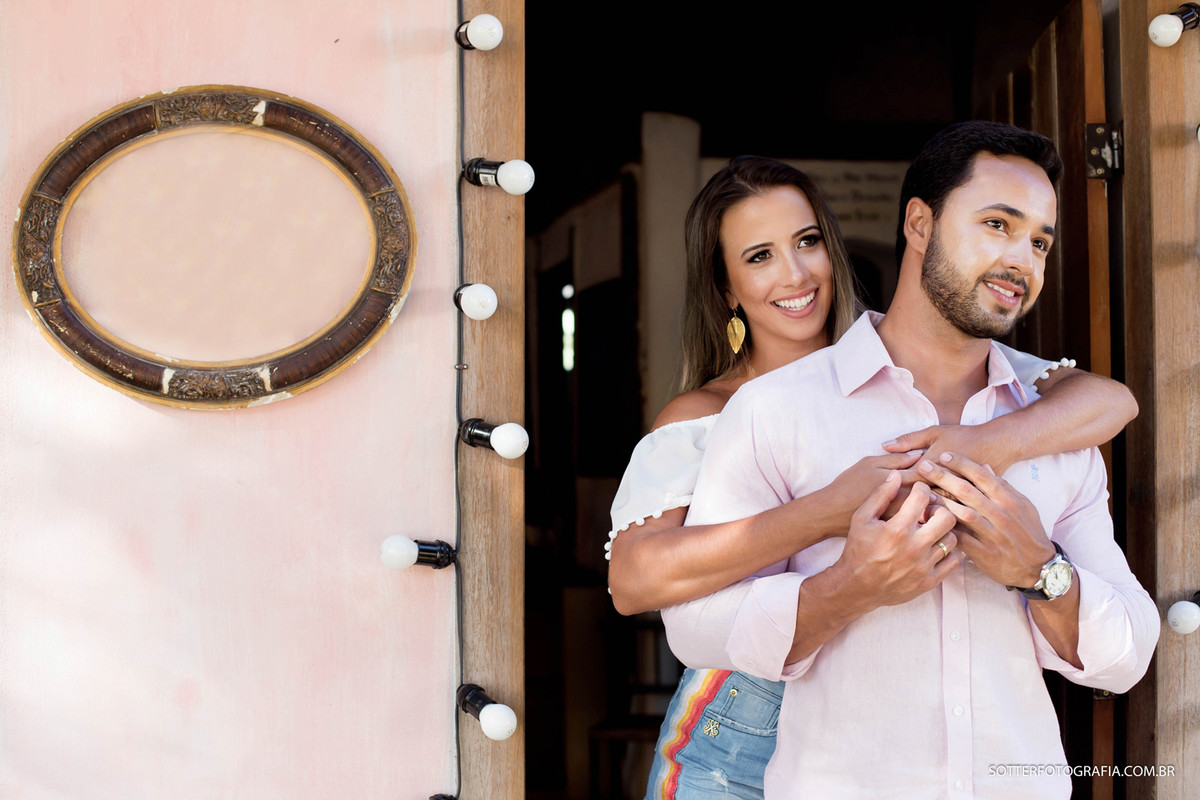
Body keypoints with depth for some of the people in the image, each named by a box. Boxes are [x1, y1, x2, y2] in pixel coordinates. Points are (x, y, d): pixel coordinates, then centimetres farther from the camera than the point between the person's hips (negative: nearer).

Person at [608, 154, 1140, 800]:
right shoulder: (700, 417, -8)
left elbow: (1111, 401, -8)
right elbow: (632, 578, -26)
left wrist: (993, 443, -30)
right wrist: (831, 511, -35)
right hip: (739, 740, -2)